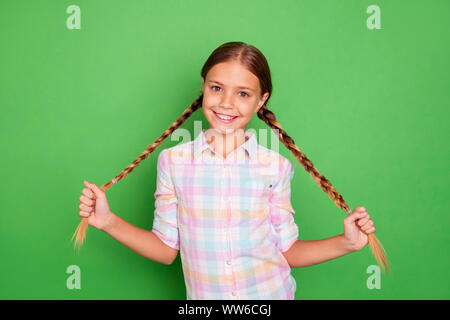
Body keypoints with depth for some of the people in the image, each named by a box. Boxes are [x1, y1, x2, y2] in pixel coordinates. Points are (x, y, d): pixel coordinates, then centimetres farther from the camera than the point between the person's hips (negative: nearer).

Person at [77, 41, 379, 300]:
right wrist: (109, 222, -12)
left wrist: (345, 242, -12)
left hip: (272, 294, 0)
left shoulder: (276, 168, -9)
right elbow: (166, 248, -3)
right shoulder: (173, 161, -8)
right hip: (203, 296, 1)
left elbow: (286, 250, -2)